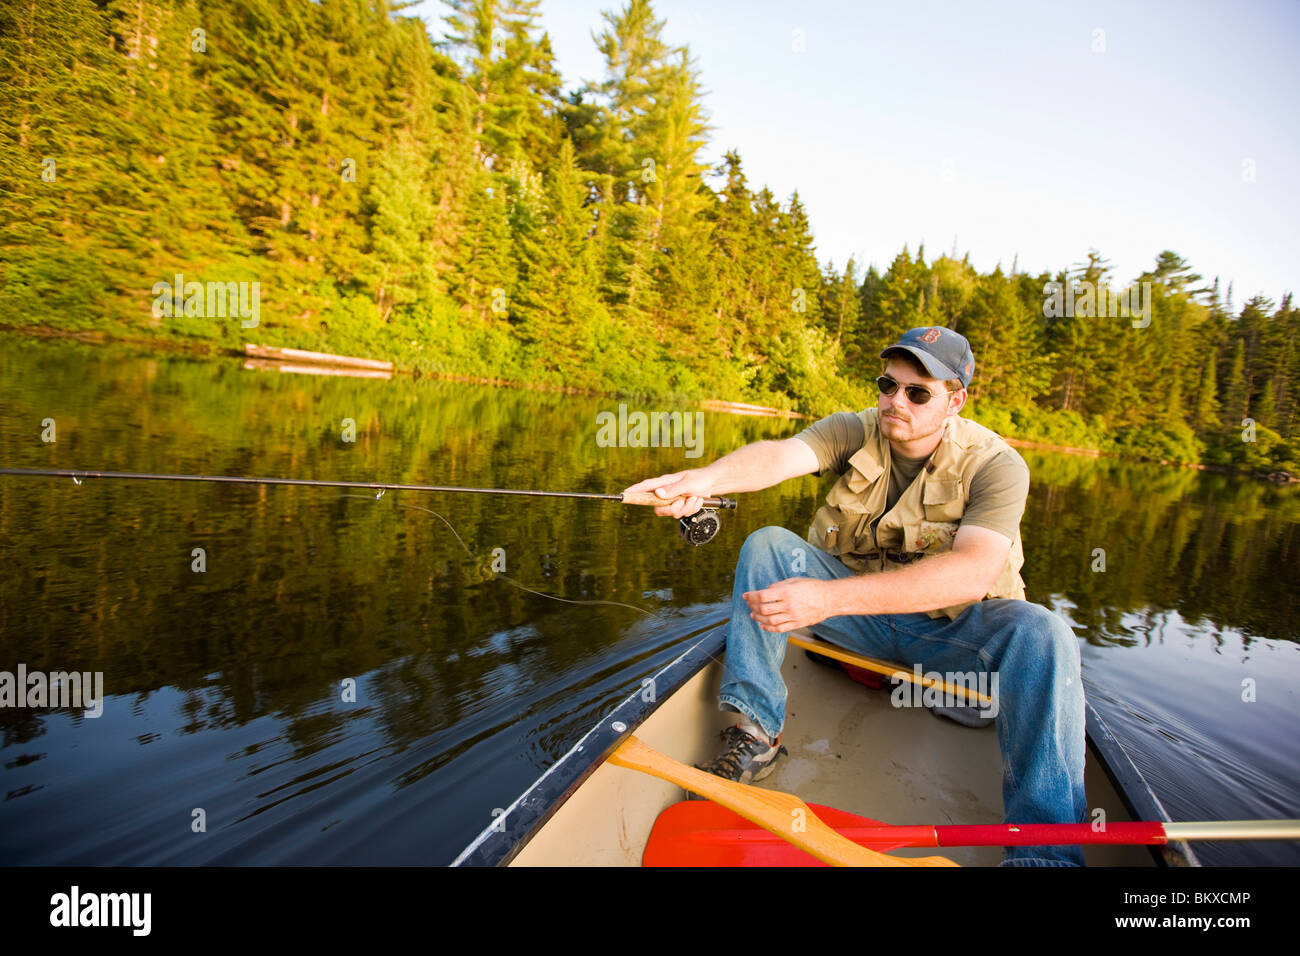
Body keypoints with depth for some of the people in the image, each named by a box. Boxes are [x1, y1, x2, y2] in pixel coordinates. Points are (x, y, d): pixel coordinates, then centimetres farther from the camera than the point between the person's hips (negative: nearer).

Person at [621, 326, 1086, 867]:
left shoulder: (996, 466, -18)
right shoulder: (852, 432, -10)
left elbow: (973, 572, -35)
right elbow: (781, 454, -30)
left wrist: (830, 597, -46)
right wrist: (706, 479, -55)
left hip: (947, 627, -2)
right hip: (858, 618, 2)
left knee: (1043, 636, -31)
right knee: (768, 544, -19)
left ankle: (1042, 849, -29)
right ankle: (755, 732, -21)